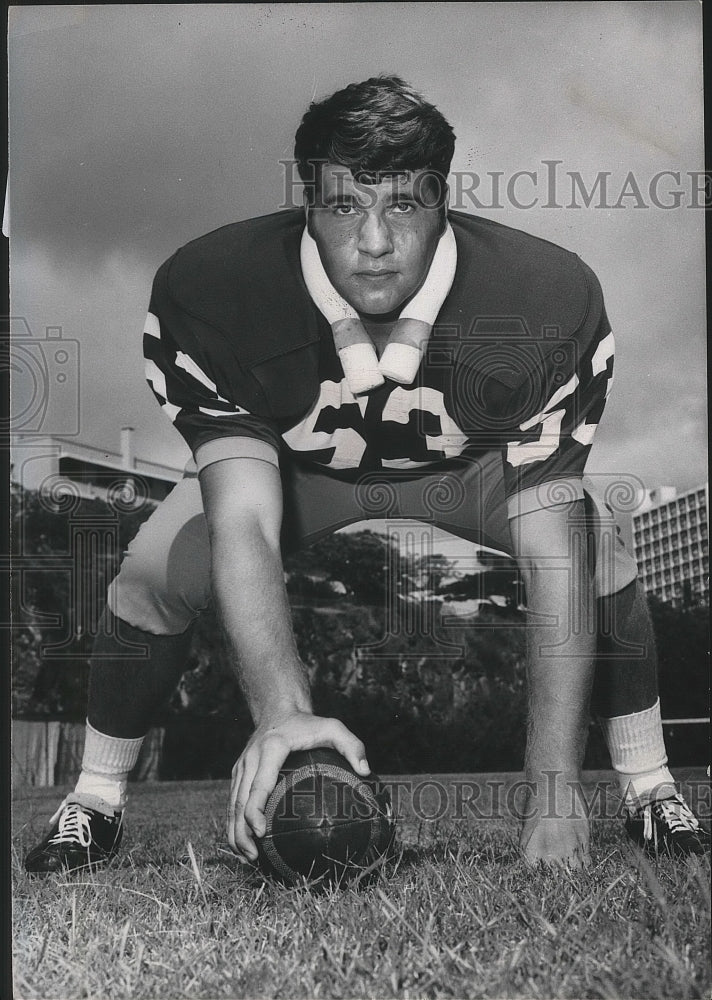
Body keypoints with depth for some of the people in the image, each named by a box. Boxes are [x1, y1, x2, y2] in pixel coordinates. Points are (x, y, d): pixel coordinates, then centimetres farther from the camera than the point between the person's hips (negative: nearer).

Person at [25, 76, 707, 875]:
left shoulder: (550, 300, -36)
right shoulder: (206, 293, -35)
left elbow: (554, 558, -37)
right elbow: (242, 518, -41)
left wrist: (555, 796, -42)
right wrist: (281, 709, -58)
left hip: (474, 466, 0)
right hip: (292, 470, 0)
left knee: (596, 548, -23)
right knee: (158, 568, -18)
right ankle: (94, 801, 7)